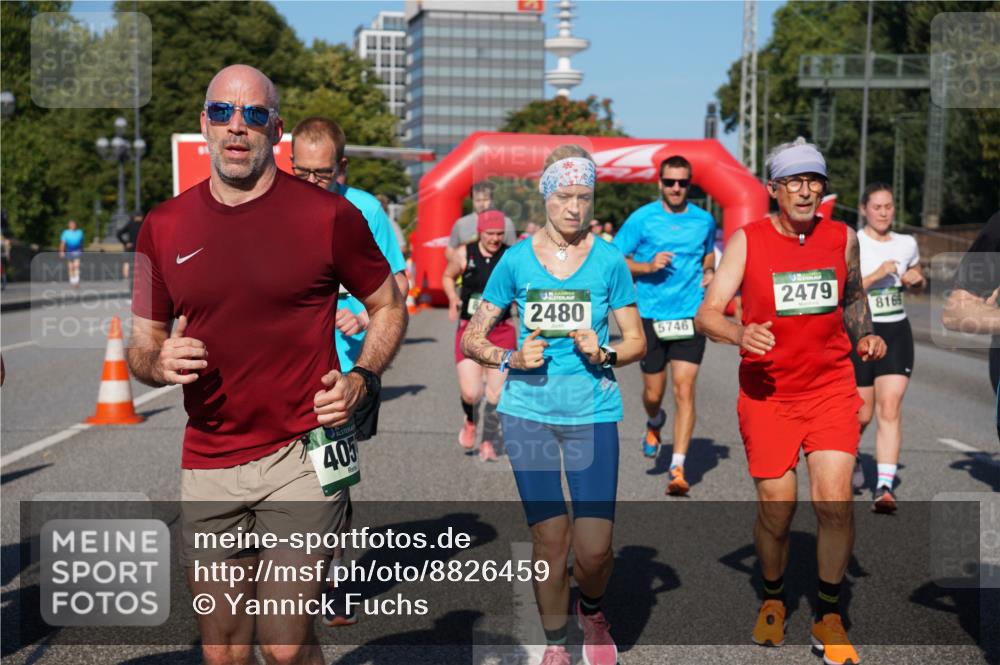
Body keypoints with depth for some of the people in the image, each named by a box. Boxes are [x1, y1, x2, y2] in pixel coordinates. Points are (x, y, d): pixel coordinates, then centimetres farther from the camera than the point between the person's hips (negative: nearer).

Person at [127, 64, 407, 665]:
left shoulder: (328, 215, -4)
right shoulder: (164, 226, 5)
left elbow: (389, 306, 8)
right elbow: (142, 346, 13)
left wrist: (362, 380, -9)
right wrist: (160, 364, -10)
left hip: (302, 455, -3)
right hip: (208, 466, 4)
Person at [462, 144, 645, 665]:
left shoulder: (609, 260, 1)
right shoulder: (516, 259, 1)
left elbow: (636, 341, 7)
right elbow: (471, 339, 6)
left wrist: (603, 355, -13)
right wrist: (512, 360, -12)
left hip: (593, 411, 0)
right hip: (528, 411, 0)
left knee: (594, 548, -6)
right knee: (549, 539, 2)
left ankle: (591, 611, 28)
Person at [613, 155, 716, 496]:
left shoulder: (704, 220, 6)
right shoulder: (641, 219, -2)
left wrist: (709, 272, 4)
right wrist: (648, 267, -15)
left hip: (690, 315, 1)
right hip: (651, 315, 0)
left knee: (684, 390, -10)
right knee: (653, 393, 10)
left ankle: (678, 468, -8)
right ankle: (654, 423, 47)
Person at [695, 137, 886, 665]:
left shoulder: (843, 237, 4)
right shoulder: (747, 240, -4)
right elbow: (706, 315, -9)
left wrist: (865, 336, 6)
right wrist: (740, 333, -29)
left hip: (832, 387, 1)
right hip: (767, 390, -1)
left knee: (834, 501, -11)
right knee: (775, 508, 2)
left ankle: (829, 617, 9)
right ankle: (773, 601, 31)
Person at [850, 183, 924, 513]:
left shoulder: (907, 244, 8)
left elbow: (918, 278, 27)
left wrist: (916, 279, 3)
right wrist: (877, 274, -22)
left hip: (897, 332, 3)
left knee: (890, 409, -11)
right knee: (862, 414, 6)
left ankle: (885, 488, -14)